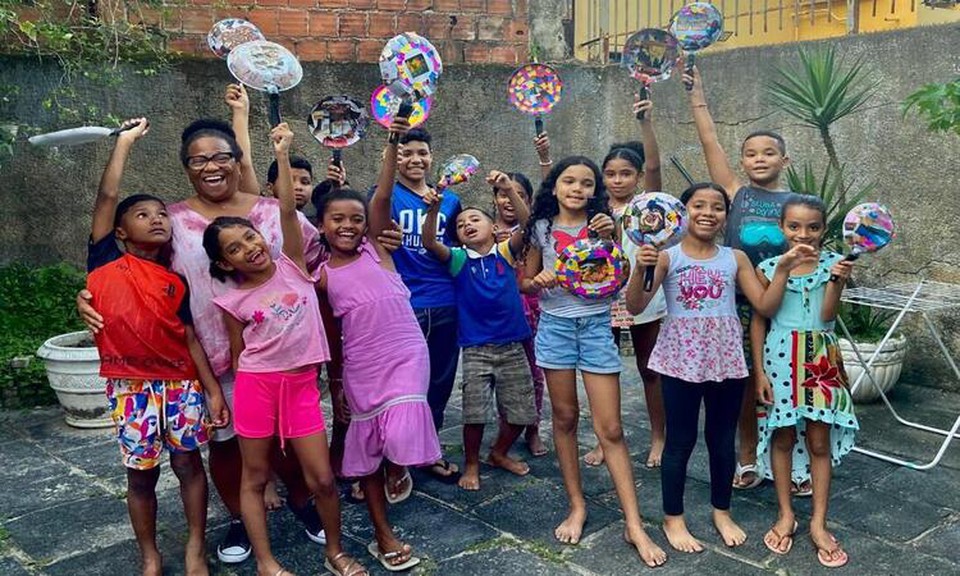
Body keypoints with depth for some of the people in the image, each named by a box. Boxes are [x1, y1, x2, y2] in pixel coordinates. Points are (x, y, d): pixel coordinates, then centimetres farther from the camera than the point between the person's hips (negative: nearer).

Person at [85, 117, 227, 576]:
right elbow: (106, 197, -8)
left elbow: (190, 335, 4)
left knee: (188, 462, 5)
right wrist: (125, 140, -3)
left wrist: (213, 389, -1)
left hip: (181, 382, 2)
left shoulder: (176, 282, 5)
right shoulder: (106, 260, 0)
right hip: (129, 384, -1)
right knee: (141, 473, 8)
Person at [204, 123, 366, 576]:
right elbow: (237, 355, 8)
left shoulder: (292, 266, 0)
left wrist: (282, 155, -12)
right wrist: (241, 393, 6)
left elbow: (287, 212, -10)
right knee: (255, 478, 9)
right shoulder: (233, 302, 0)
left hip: (302, 384, 0)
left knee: (322, 478, 2)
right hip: (256, 385, 0)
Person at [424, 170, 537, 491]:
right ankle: (471, 464, 18)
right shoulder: (458, 259, 2)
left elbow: (526, 224, -12)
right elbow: (430, 243, -15)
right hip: (476, 348, -2)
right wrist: (433, 209, -30)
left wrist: (509, 190, -25)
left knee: (520, 411, 9)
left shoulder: (506, 252, 3)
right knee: (474, 411, -6)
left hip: (512, 345, 2)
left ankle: (499, 453, 34)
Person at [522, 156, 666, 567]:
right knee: (565, 418, 9)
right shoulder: (542, 228, 4)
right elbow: (526, 282, 10)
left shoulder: (602, 225, 2)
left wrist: (608, 239, -17)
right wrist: (537, 282, -12)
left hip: (596, 325, -1)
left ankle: (634, 524, 2)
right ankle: (577, 506, 23)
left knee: (610, 429, -3)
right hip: (555, 325, 2)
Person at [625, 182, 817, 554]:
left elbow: (765, 307, 3)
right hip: (681, 360, -3)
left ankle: (722, 512, 33)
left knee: (723, 439, 14)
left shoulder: (735, 259, 5)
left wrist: (783, 269, -7)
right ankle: (673, 518, 23)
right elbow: (635, 307, -11)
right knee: (680, 440, 6)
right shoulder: (667, 257, -5)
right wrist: (640, 269, -26)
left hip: (725, 360, 3)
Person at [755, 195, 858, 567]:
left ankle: (819, 523, 18)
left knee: (820, 441, 5)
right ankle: (785, 515, 24)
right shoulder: (768, 268, -2)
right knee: (782, 438, 9)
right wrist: (759, 371, -4)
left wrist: (837, 281, -23)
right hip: (780, 358, 0)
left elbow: (827, 316, -9)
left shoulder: (832, 264, -1)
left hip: (820, 361, 0)